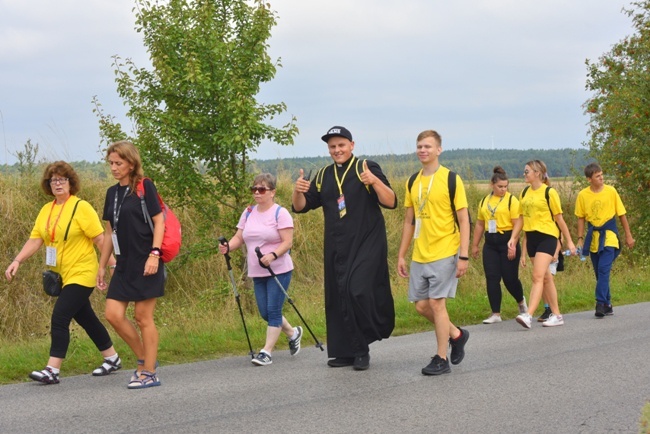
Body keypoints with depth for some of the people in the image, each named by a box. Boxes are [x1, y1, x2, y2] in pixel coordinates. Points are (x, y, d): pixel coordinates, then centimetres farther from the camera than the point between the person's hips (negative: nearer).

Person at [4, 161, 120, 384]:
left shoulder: (81, 207, -11)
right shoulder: (46, 210, 9)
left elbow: (100, 239, -12)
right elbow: (35, 240, 5)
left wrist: (113, 265, -14)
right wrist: (17, 261, -7)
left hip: (80, 274, -7)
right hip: (62, 275, 7)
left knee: (59, 317, -15)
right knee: (86, 318, 16)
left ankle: (53, 370, -14)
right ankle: (112, 358, 30)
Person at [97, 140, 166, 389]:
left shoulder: (144, 187, -6)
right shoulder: (112, 193, 14)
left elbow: (159, 221, -8)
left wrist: (154, 254, -18)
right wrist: (102, 266, 18)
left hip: (145, 263, -7)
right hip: (124, 264, 7)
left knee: (143, 317, -3)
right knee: (113, 314, 0)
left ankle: (149, 373, 6)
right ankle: (145, 359, 17)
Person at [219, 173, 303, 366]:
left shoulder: (280, 213, -8)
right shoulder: (248, 213, 10)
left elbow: (287, 242, -13)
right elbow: (239, 237, 10)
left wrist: (273, 255, -30)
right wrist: (228, 247, -12)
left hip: (279, 271, -6)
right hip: (257, 272, 6)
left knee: (273, 310, -8)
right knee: (265, 312, 9)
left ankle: (267, 351, -2)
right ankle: (293, 333, 32)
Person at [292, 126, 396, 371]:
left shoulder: (367, 169, -4)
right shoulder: (324, 176, 12)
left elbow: (391, 202, -12)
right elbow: (301, 207, 13)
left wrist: (374, 181, -29)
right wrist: (298, 191, -9)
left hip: (366, 245, -6)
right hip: (336, 248, 6)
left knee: (358, 290, -20)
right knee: (338, 298, 6)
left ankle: (362, 348, -2)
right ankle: (347, 351, 15)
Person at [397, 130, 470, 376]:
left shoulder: (451, 179, -7)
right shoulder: (413, 183, 10)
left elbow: (464, 220, -8)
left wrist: (464, 256, -14)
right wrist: (401, 255, 13)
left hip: (444, 253, -6)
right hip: (419, 256, 6)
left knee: (437, 302, -7)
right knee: (421, 305, 6)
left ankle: (441, 359, 3)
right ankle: (456, 334, 29)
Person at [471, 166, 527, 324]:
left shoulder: (511, 200, -5)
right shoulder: (485, 201, 12)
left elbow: (518, 223, -11)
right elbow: (480, 224, 18)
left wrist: (513, 245, -19)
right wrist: (475, 245, 17)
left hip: (507, 241, -5)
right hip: (490, 244, 5)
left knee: (510, 278, 0)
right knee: (491, 278, -1)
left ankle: (521, 302, 31)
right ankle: (496, 314, 4)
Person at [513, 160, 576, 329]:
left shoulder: (549, 192, -6)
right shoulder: (524, 193, 11)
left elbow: (559, 218, -2)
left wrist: (569, 241, 2)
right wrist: (514, 238, 6)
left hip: (547, 237, -7)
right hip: (531, 238, 7)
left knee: (538, 276, -16)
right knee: (546, 278, 12)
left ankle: (528, 315, -25)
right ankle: (556, 315, 19)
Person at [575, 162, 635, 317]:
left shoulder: (611, 191, -5)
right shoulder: (583, 195, -2)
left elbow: (621, 214, 3)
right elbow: (581, 218, 8)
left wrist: (628, 236, 5)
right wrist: (580, 239, 3)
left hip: (609, 236, -2)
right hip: (593, 237, 3)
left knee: (604, 269, -17)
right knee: (599, 273, 8)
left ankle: (601, 303, -18)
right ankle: (607, 305, 19)